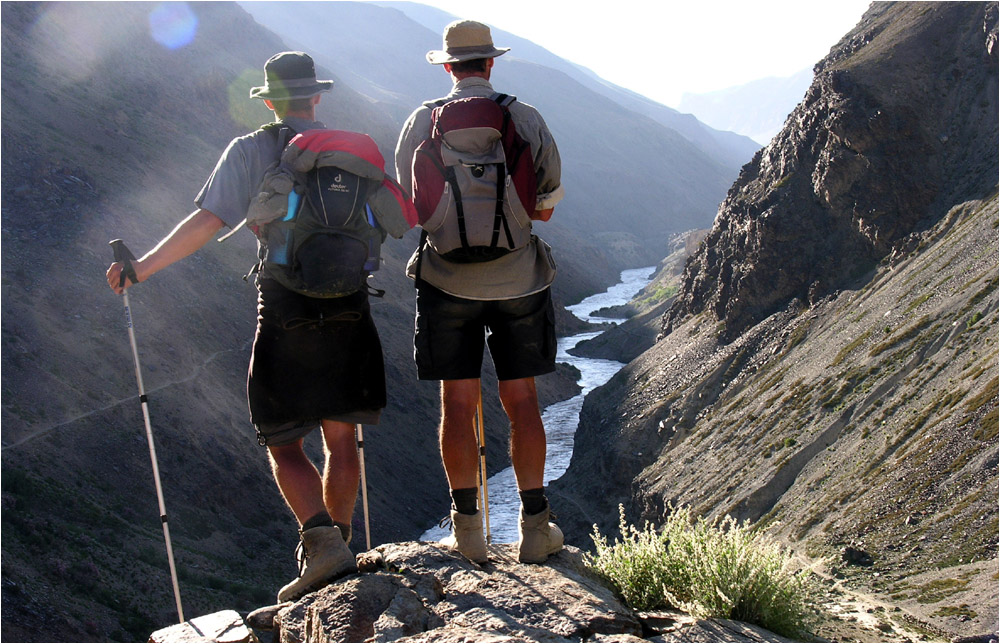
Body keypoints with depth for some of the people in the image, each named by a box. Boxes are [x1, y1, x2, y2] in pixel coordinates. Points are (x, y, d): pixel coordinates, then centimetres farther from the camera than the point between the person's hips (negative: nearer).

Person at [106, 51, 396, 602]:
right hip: (350, 309, 3)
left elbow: (207, 221, -10)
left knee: (284, 444, 6)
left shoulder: (251, 151, 0)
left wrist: (142, 267, -2)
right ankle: (336, 549, 24)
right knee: (341, 437, 14)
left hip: (286, 313, -3)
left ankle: (321, 542, -13)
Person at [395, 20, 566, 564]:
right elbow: (546, 207, 7)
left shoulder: (422, 121, 0)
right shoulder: (526, 118, 1)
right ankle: (534, 527, 12)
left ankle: (467, 528, 11)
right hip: (519, 280, 1)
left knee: (457, 403, 6)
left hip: (447, 280, 0)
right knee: (522, 402, 8)